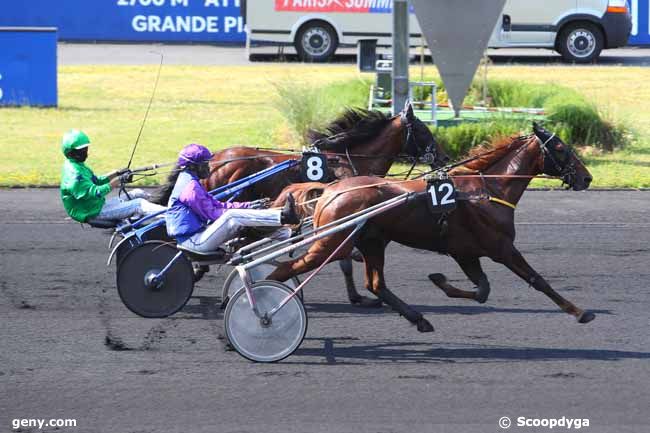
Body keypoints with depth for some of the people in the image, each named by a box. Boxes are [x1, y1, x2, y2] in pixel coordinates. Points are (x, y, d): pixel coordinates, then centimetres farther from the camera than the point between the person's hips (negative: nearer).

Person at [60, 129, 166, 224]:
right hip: (94, 212, -11)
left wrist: (116, 173, 9)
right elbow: (95, 193, -29)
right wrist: (115, 182, -29)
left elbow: (95, 181, 20)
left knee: (137, 194, 12)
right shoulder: (74, 174, -23)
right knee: (139, 204, -13)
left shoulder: (78, 166, 10)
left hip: (99, 204, 11)